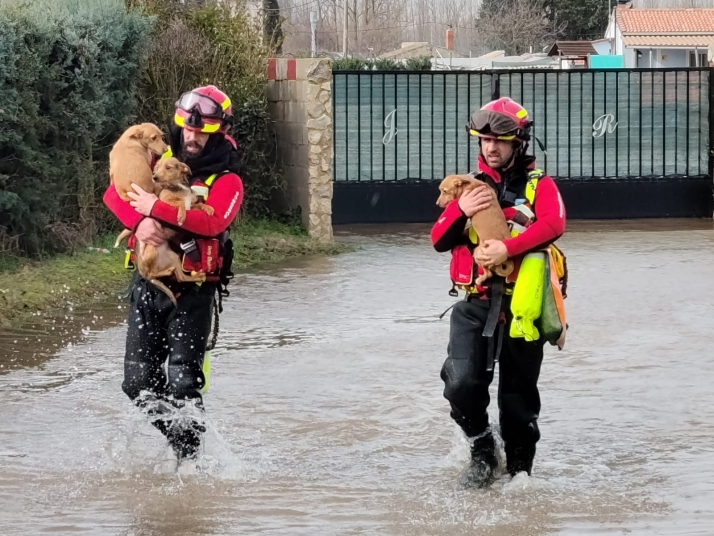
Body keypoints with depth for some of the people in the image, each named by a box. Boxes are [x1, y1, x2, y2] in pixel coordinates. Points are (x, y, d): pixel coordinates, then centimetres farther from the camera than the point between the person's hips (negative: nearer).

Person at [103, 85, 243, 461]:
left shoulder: (227, 182, -4)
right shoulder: (161, 161, 8)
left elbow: (213, 222, -24)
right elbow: (115, 193, -2)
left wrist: (157, 208, -26)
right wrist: (139, 220, -23)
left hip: (193, 292, -4)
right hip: (147, 284, 4)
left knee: (183, 383, -11)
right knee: (139, 383, 4)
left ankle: (188, 457, 2)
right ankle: (171, 435, 26)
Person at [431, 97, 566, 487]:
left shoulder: (540, 186, 5)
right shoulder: (471, 185, 15)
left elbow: (553, 225, -16)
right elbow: (439, 241, 10)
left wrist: (508, 248, -29)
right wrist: (460, 211, -11)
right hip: (476, 304, 2)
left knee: (519, 397, 4)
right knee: (462, 383, -18)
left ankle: (520, 468, 22)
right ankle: (481, 450, 5)